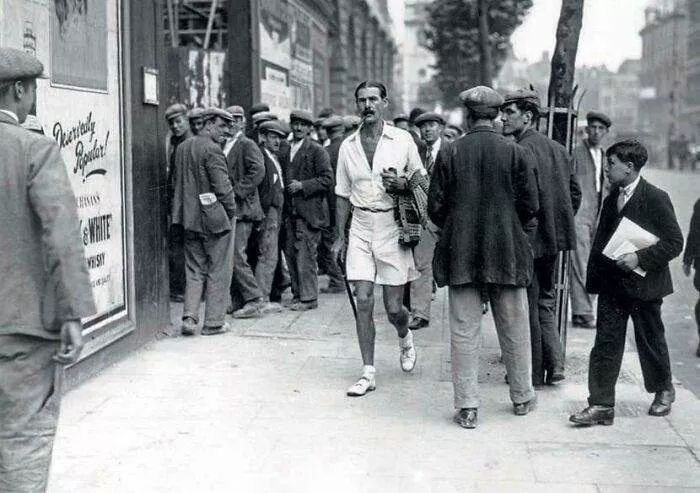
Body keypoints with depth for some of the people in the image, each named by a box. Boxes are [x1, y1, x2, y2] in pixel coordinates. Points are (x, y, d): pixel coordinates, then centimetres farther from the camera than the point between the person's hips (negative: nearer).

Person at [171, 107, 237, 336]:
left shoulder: (183, 147, 10)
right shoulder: (212, 149, -15)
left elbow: (179, 181, 13)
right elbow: (222, 186, -18)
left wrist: (189, 208, 17)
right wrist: (231, 210, -4)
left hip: (190, 218, 7)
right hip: (214, 218, -7)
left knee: (194, 271, 14)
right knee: (218, 272, 4)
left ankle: (189, 317, 6)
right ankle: (214, 322, 9)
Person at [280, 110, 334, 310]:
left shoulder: (317, 151, -3)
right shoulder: (286, 151, 17)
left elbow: (327, 179, -10)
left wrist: (303, 185, -16)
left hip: (309, 211, -7)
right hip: (290, 211, 7)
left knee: (305, 255, -7)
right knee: (291, 253, 8)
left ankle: (308, 298, 0)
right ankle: (297, 294, 18)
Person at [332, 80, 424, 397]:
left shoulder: (402, 140, -1)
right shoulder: (348, 146, 7)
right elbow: (343, 195, 13)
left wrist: (403, 184, -14)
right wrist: (339, 237, 10)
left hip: (392, 228, -2)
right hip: (360, 229, 2)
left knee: (393, 308, 2)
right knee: (363, 302, -3)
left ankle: (405, 338, 37)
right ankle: (368, 373, 6)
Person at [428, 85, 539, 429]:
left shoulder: (451, 153, -5)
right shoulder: (515, 153, -4)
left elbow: (435, 207, -3)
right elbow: (530, 206, -2)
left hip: (460, 254, 0)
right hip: (507, 251, 1)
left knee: (464, 332, 4)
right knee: (514, 329, 13)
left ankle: (467, 407, 5)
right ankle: (521, 397, 27)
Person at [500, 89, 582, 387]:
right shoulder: (559, 149, 9)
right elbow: (575, 193, 14)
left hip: (528, 239, -8)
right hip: (554, 239, 8)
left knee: (527, 309, 3)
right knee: (546, 303, 20)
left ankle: (532, 374, 12)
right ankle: (554, 364, 18)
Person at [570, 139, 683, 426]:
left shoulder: (655, 199, -11)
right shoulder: (611, 200, 9)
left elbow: (675, 242, -13)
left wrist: (640, 258, -23)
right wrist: (595, 280, 7)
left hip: (644, 284, -5)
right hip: (612, 284, 5)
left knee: (650, 341, 11)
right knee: (606, 343, 0)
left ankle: (663, 390, 35)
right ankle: (601, 405, 1)